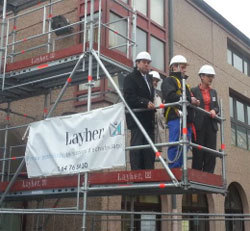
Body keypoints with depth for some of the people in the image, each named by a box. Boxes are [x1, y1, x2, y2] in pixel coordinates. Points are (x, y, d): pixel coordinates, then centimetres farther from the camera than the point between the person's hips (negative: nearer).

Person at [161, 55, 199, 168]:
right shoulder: (169, 80, 4)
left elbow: (189, 99, 33)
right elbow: (170, 96, -15)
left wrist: (194, 102, 8)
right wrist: (189, 99, -11)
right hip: (176, 117, -9)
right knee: (177, 145, -15)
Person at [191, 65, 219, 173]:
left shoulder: (213, 92, 18)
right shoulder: (194, 91, 2)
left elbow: (217, 107, 17)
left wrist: (214, 110, -2)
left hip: (211, 125, 5)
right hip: (199, 125, -5)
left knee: (211, 153, 1)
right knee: (198, 153, -5)